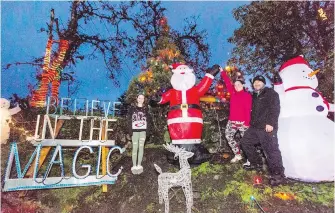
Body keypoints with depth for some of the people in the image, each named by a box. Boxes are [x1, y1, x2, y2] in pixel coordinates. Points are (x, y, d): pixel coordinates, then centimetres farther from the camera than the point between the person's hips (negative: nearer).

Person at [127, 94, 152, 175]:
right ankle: (134, 166, 4)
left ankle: (139, 165, 11)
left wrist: (147, 129, -3)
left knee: (141, 147, 3)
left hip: (143, 131, 1)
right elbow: (129, 119, 3)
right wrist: (130, 130, -7)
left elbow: (148, 120, 8)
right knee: (135, 148, -1)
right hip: (135, 131, -1)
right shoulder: (132, 108, 6)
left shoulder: (146, 109, 11)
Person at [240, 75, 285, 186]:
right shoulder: (254, 96, 24)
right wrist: (252, 123, 19)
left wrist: (270, 123, -21)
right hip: (255, 127, 9)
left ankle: (278, 174, -8)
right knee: (246, 142, 14)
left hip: (267, 127, -9)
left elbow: (275, 109, -12)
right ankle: (256, 163, 25)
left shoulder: (270, 93, -1)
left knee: (271, 149, -13)